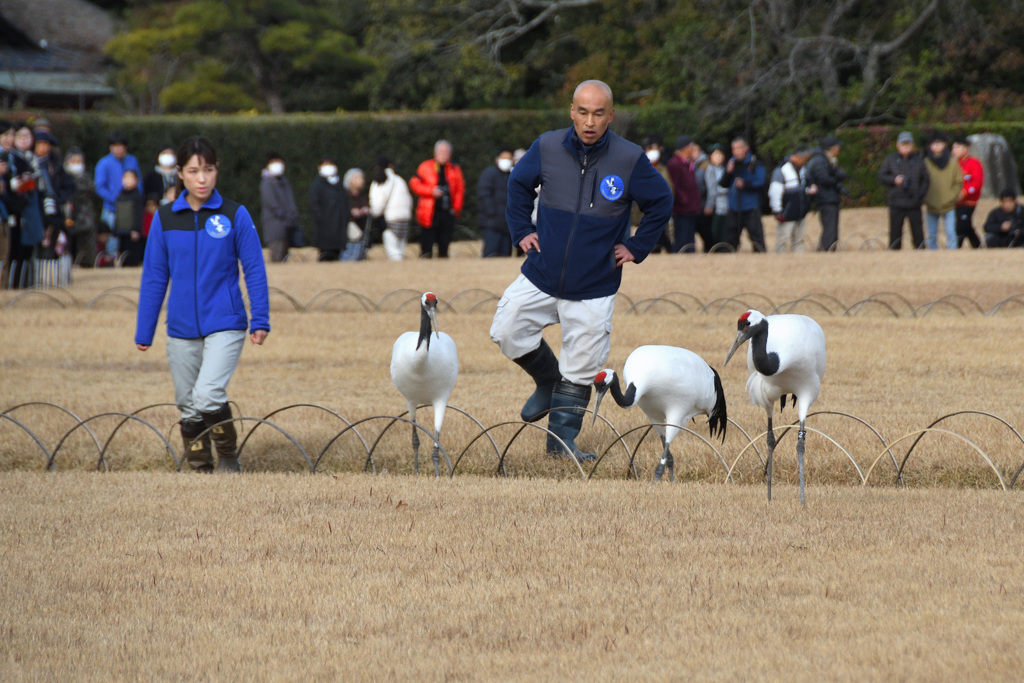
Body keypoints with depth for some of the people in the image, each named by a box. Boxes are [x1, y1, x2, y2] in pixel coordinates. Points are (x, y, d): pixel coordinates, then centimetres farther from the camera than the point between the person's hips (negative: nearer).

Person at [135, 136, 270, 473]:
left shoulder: (234, 215, -3)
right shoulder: (165, 218, 3)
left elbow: (255, 270, 2)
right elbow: (154, 278, 9)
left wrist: (260, 320, -4)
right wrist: (144, 331, 9)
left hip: (224, 326, -3)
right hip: (181, 330, 3)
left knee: (208, 396, -20)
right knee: (188, 407, 8)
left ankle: (229, 458, 2)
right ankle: (200, 471, 23)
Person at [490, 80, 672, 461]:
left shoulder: (630, 159, -10)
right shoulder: (547, 148, -6)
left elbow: (660, 203, 6)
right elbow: (518, 184, 15)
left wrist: (637, 248, 3)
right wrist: (522, 230, 7)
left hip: (594, 287, -2)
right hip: (540, 276, 2)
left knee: (581, 368, 1)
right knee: (507, 333, -1)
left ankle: (562, 438, 13)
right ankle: (548, 383, 25)